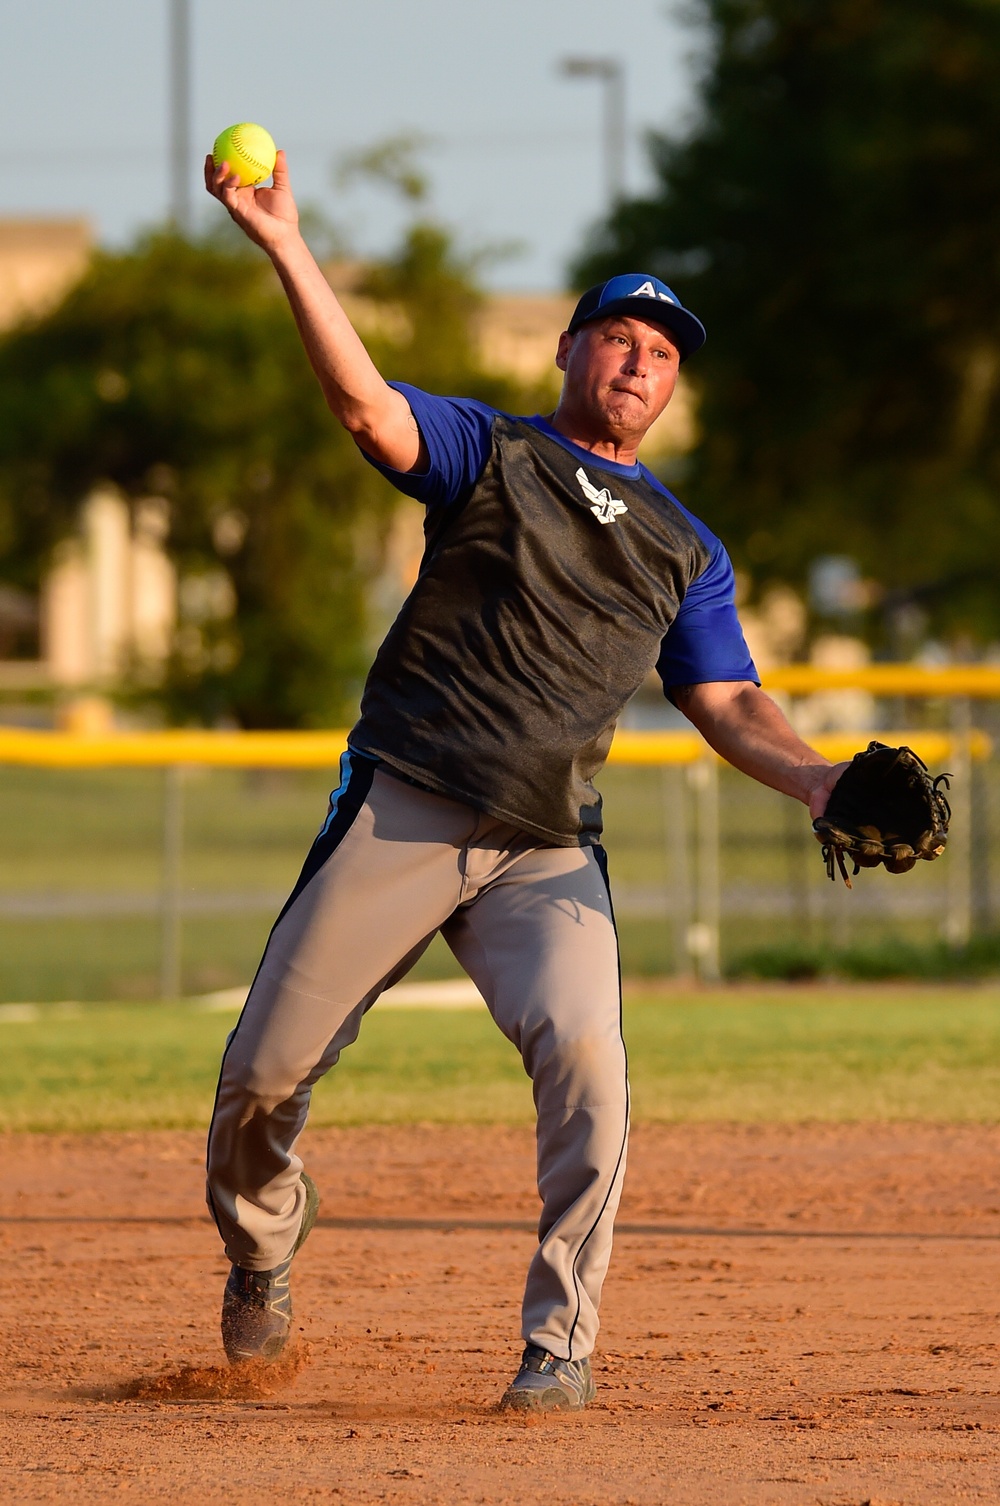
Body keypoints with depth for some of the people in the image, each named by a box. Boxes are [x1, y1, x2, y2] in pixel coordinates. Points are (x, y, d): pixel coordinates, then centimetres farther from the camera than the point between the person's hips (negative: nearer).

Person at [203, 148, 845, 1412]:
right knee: (266, 1072, -1)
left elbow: (728, 702, 14)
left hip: (548, 853, 2)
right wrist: (286, 248, -23)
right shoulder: (491, 453, 9)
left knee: (585, 1056, -22)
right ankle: (259, 1249, 30)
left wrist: (813, 779, -8)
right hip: (400, 819, -2)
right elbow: (366, 405, -9)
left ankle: (562, 1342, -13)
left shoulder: (686, 548, 19)